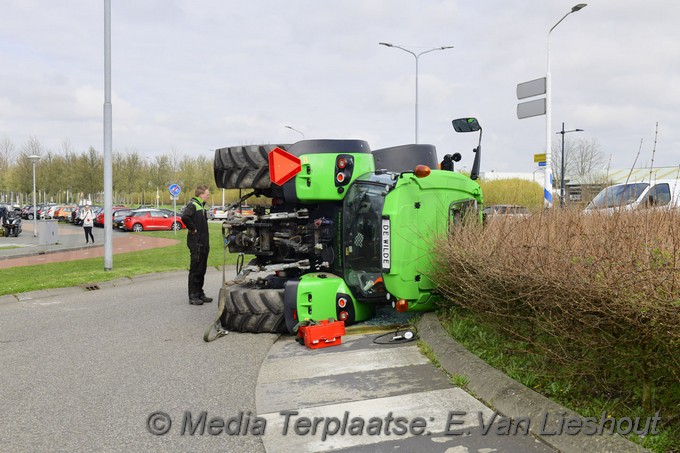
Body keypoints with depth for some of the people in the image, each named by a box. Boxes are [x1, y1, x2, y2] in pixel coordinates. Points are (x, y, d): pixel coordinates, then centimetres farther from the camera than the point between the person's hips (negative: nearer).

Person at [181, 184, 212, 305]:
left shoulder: (201, 206, 17)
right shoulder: (192, 205, -12)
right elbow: (185, 217, -31)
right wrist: (192, 229, -19)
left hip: (203, 243, 9)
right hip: (196, 243, -9)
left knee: (202, 270, 14)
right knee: (195, 270, -4)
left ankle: (200, 293, 22)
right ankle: (193, 296, 1)